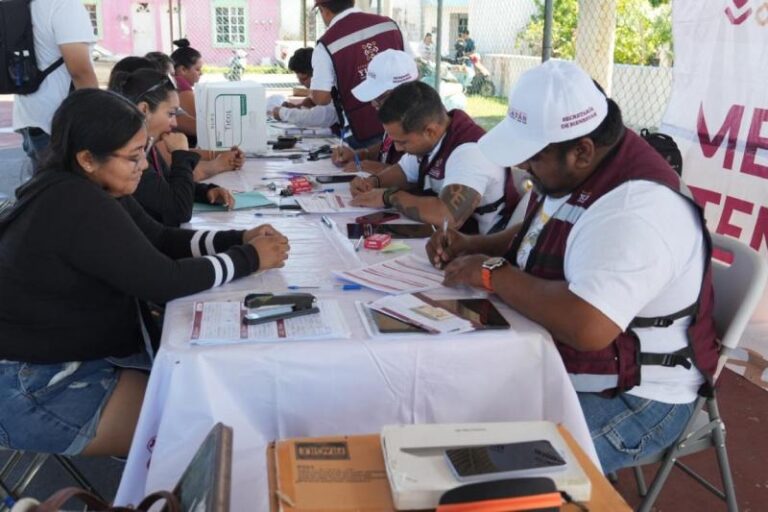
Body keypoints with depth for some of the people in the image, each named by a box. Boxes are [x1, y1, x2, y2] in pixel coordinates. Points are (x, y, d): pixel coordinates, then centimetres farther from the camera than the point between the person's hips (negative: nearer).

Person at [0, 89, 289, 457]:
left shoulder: (94, 191, 3)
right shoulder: (77, 206, -28)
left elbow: (160, 239, 9)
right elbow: (162, 282, -27)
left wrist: (238, 240, -5)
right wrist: (250, 259, -16)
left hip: (75, 351, 9)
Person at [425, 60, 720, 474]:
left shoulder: (633, 207, -29)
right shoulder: (572, 170, 1)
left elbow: (586, 326, -40)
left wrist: (492, 273, -26)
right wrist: (472, 247, 3)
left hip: (631, 399, -9)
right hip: (553, 364, 9)